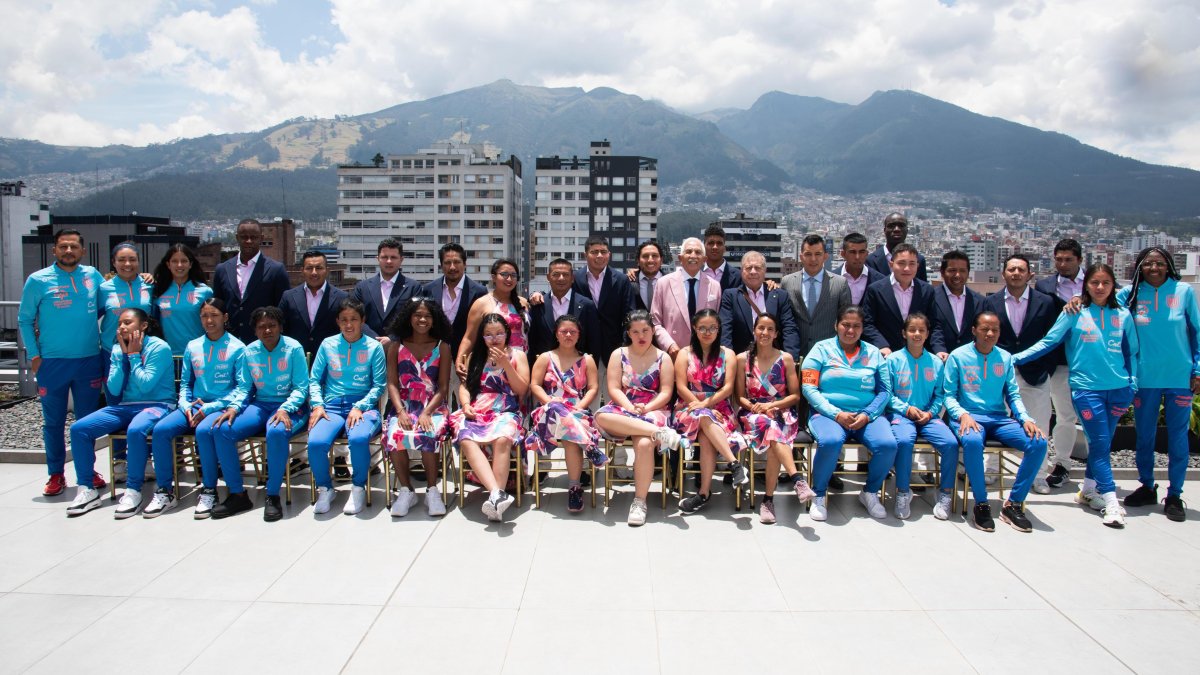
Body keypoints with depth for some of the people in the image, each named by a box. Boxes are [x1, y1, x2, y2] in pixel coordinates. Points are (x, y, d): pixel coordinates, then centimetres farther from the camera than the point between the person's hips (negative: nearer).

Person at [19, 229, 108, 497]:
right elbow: (25, 320, 3)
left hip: (90, 361, 2)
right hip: (52, 363, -2)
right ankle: (56, 474, 18)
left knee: (87, 419, 9)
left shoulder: (93, 276, 4)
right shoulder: (38, 280, -2)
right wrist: (33, 355, -3)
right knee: (54, 421, 6)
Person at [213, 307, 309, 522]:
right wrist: (234, 407, -9)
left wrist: (285, 409, -24)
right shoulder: (249, 351, 7)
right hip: (260, 405, 5)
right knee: (222, 430, -19)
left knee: (276, 432, -38)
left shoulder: (294, 348, -6)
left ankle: (273, 496, -23)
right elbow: (244, 387, 11)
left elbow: (301, 387, -8)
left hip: (290, 406, -5)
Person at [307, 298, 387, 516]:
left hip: (363, 405, -2)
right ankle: (325, 488, 2)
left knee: (359, 439, -36)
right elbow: (314, 379, 12)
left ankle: (359, 488, -7)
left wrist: (360, 407, -12)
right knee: (316, 443, -29)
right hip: (332, 406, 2)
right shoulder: (328, 345, 13)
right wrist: (317, 404, -5)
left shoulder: (374, 346, 6)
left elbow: (379, 384, 1)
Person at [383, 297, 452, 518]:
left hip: (434, 408, -1)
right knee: (394, 435, -31)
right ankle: (406, 490, -14)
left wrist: (427, 413, -14)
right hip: (404, 407, 1)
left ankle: (432, 490, -15)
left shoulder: (442, 347, 8)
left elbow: (443, 387, 2)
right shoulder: (396, 346, 12)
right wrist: (401, 412, -12)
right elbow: (392, 384, 5)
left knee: (428, 436, -33)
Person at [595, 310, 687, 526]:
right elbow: (614, 389, 0)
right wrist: (631, 408, -17)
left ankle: (639, 501, -23)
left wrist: (646, 408, -17)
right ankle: (661, 433, -38)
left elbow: (666, 393, 0)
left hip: (653, 411, -1)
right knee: (601, 416, -35)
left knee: (644, 443, -35)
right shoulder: (619, 355, 11)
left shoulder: (663, 358, 9)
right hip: (623, 409, 2)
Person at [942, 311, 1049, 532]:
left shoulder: (1005, 358, 12)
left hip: (1000, 418, 4)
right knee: (972, 441, -39)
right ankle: (981, 504, -20)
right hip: (968, 417, -4)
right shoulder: (958, 356, 1)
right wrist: (963, 414, -19)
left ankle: (1013, 504, -9)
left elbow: (1013, 395, 12)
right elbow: (948, 395, 0)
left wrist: (1025, 418, -7)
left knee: (1038, 442, -22)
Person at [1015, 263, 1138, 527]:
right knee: (1099, 442, -7)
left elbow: (1131, 353, 16)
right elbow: (1048, 342, -1)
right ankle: (1111, 501, -6)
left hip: (1118, 389, 3)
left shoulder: (1123, 315, 9)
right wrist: (1015, 358, -8)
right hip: (1086, 387, -3)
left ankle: (1088, 490, 25)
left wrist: (1132, 386, 11)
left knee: (1103, 442, 10)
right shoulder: (1074, 313, 0)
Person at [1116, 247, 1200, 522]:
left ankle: (1174, 495, 17)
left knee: (1178, 436, 5)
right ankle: (1147, 487, 26)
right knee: (1144, 435, 10)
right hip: (1145, 378, 1)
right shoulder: (1130, 293, 0)